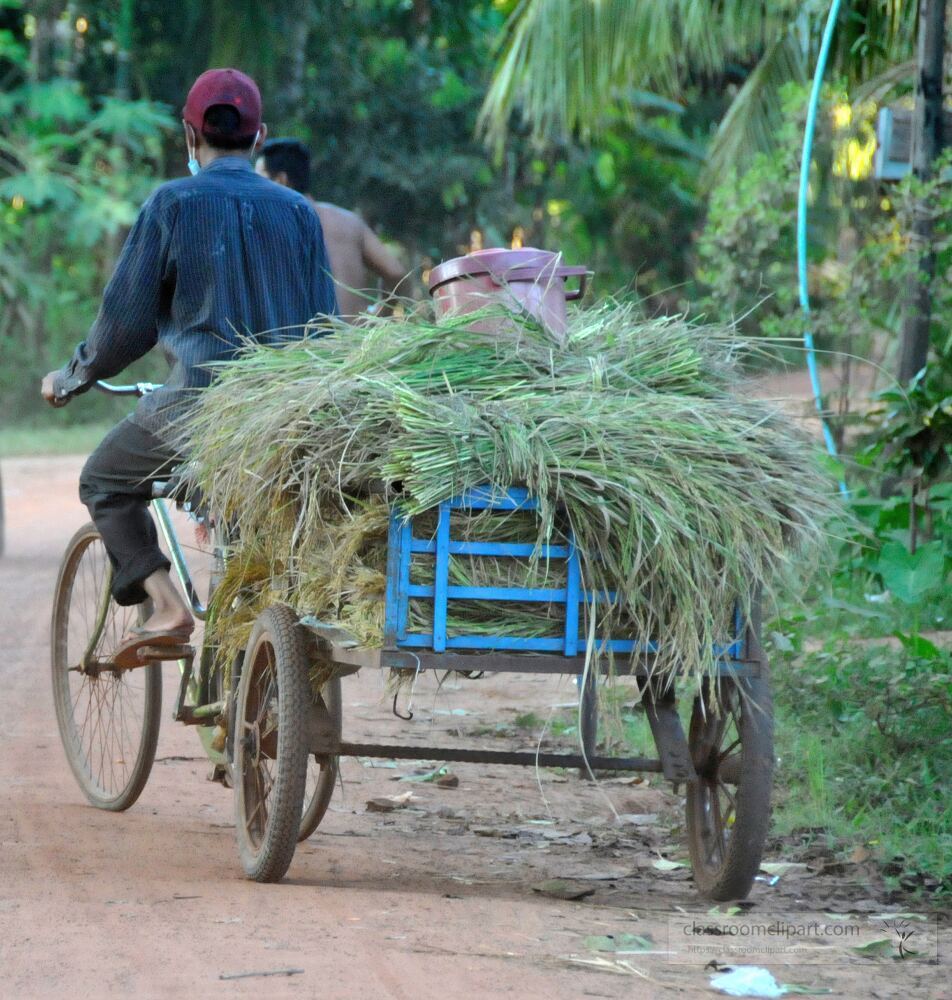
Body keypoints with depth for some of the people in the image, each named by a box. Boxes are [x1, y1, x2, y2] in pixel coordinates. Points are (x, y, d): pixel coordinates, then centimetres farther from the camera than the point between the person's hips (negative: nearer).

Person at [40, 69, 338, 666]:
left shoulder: (172, 205, -1)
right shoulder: (298, 212, 10)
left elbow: (126, 321, -1)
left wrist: (71, 380, 15)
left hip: (200, 397, -4)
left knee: (105, 484, 18)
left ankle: (167, 608, -1)